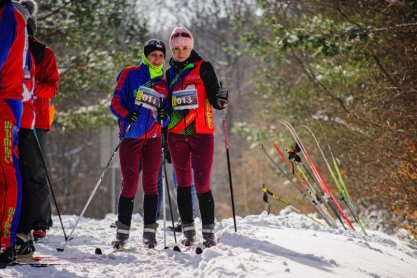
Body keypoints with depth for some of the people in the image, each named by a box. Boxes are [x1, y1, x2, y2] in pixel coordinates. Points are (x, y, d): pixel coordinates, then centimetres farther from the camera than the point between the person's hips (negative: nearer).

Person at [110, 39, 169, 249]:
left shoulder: (163, 84, 14)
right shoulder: (130, 75, 3)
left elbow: (166, 119, 16)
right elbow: (116, 103, -2)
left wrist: (164, 117, -7)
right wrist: (127, 116, -19)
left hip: (153, 139, 3)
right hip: (131, 137, -3)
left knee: (151, 184, 1)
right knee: (129, 185, -5)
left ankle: (149, 232, 5)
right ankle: (122, 233, 3)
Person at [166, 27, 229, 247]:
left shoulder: (203, 68, 3)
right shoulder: (169, 73, 15)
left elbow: (214, 99, -3)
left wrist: (221, 99, -27)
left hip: (201, 132, -4)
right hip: (176, 135, 4)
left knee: (202, 185, -9)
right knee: (183, 183, 6)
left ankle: (209, 233, -3)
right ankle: (188, 231, 12)